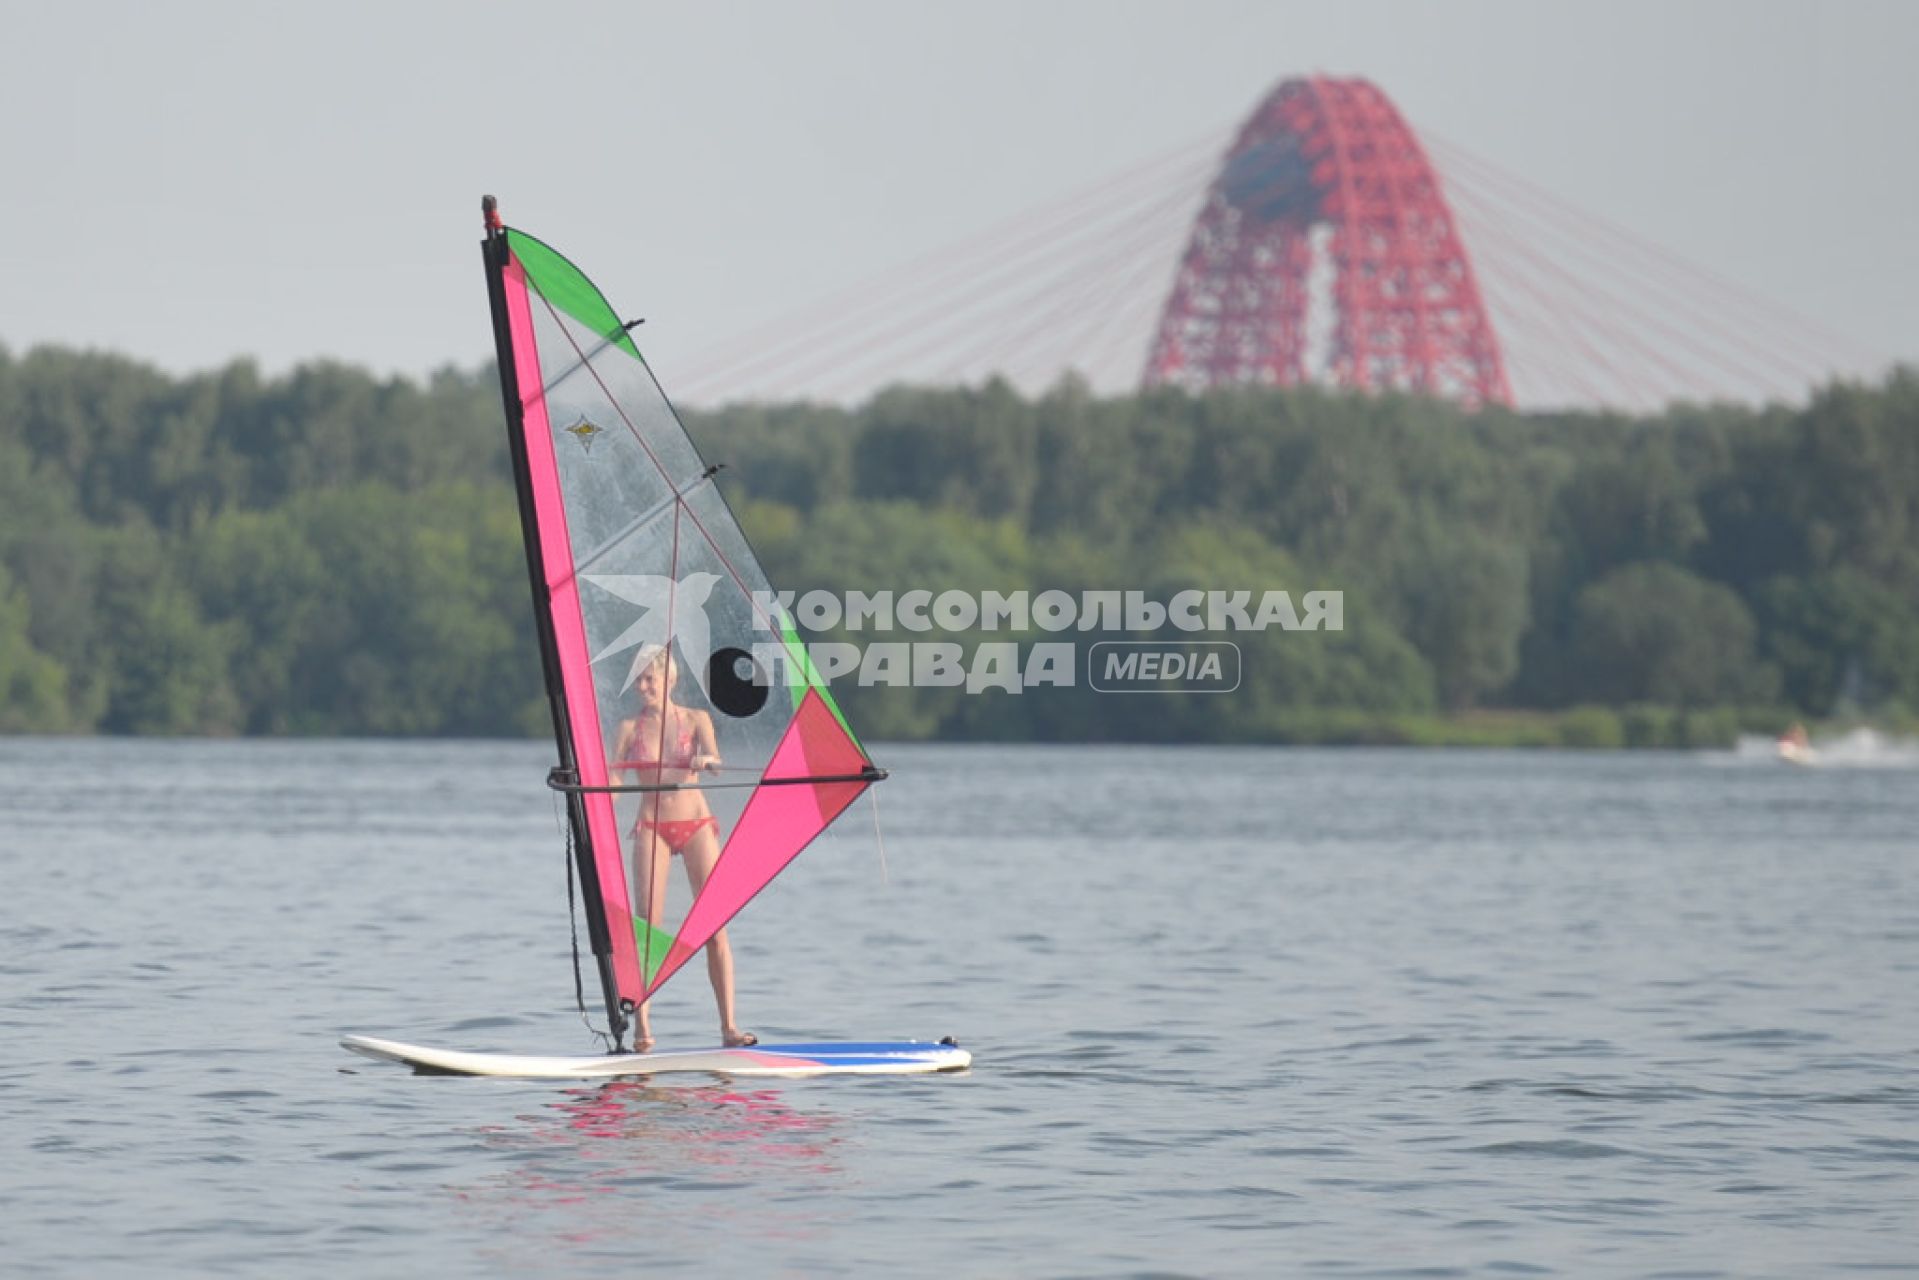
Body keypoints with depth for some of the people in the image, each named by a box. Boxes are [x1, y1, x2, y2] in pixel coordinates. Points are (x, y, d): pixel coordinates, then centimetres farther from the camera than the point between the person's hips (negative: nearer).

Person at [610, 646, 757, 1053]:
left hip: (696, 825, 0)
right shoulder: (631, 728, 5)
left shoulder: (696, 720, 4)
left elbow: (714, 763, -13)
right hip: (651, 829, 0)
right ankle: (641, 1025, -14)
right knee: (648, 924, -11)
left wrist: (705, 761, -37)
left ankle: (728, 1025, -5)